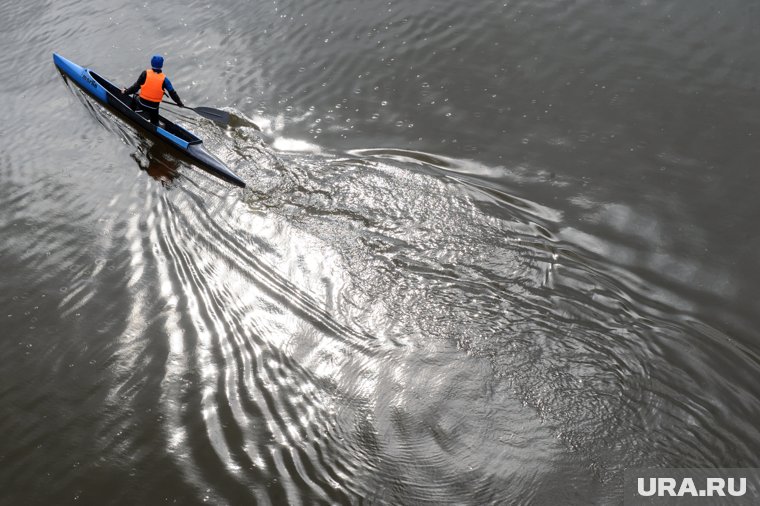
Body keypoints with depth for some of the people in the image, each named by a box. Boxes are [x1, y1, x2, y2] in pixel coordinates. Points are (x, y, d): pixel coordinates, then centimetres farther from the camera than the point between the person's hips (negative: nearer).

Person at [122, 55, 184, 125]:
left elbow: (136, 86, -6)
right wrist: (179, 103, 8)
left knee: (134, 98, 34)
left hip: (142, 103, 0)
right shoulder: (164, 78, -8)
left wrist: (126, 91, 9)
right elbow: (172, 92, -4)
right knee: (154, 123, 21)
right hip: (154, 106, 0)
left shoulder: (145, 73, -9)